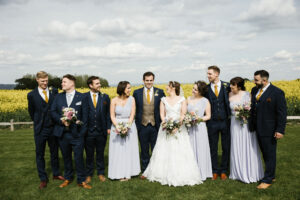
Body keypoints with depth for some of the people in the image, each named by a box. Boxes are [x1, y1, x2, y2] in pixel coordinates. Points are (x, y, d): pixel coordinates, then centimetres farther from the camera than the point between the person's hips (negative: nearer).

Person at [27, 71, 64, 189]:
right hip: (40, 129, -2)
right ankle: (43, 179, 21)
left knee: (54, 152, 15)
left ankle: (56, 174, 32)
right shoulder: (32, 95, -6)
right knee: (40, 154, 8)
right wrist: (38, 122, 9)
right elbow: (31, 112, 5)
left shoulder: (54, 91, -2)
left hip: (53, 128, 2)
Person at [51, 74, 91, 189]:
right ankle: (68, 178, 31)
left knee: (79, 157, 0)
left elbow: (84, 115, -3)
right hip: (62, 133, 4)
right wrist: (61, 120, -13)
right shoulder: (59, 97, 10)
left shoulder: (81, 97, -1)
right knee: (66, 157, 14)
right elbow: (53, 112, 5)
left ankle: (81, 180, 13)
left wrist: (82, 131, -10)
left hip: (77, 133, -3)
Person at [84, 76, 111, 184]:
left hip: (101, 131, 1)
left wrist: (108, 127, 0)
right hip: (88, 131, -1)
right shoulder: (84, 97, -4)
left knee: (100, 153, 13)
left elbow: (108, 113, 6)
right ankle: (89, 174, 26)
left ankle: (101, 173, 28)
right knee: (89, 154, 11)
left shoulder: (105, 97, 3)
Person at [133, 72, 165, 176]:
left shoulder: (160, 92, 2)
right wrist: (136, 124, 0)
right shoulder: (137, 92, 3)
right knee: (144, 150, 11)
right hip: (142, 126, 1)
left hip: (155, 126, 0)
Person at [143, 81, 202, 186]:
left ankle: (180, 175, 4)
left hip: (179, 128, -2)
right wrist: (165, 122, -13)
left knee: (180, 152, -6)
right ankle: (165, 174, 15)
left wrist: (177, 126, -16)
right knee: (165, 151, 3)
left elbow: (183, 114, -4)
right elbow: (162, 114, 6)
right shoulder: (164, 100, 11)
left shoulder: (182, 99, 3)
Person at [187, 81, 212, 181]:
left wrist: (199, 118, -16)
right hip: (189, 128, 3)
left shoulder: (205, 101, -4)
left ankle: (201, 173, 15)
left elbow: (208, 116, -1)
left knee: (200, 150, 2)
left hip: (200, 128, -3)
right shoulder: (189, 99, 7)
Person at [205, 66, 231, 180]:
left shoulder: (227, 86, -2)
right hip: (212, 123, 1)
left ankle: (224, 170, 25)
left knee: (226, 147, 9)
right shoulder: (206, 88, 1)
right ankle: (215, 171, 23)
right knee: (213, 148, 8)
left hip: (225, 121, 0)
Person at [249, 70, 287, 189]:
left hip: (269, 130, -7)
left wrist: (280, 130, -17)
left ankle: (267, 180, 15)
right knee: (265, 154, 17)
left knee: (270, 155, 5)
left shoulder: (277, 92, -13)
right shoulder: (254, 90, 7)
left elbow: (282, 113, -13)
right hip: (258, 129, 7)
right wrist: (252, 125, 4)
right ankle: (271, 176, 31)